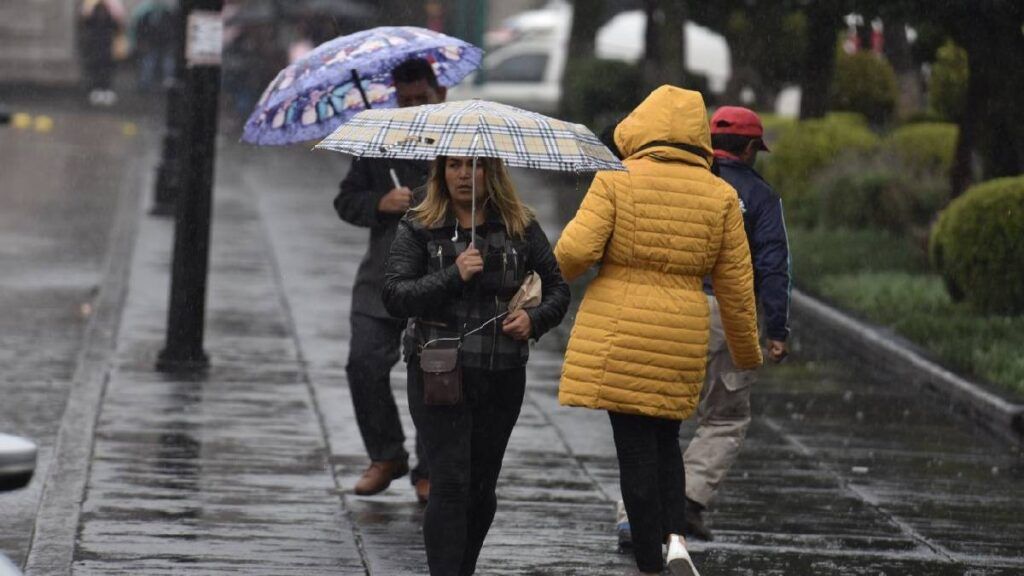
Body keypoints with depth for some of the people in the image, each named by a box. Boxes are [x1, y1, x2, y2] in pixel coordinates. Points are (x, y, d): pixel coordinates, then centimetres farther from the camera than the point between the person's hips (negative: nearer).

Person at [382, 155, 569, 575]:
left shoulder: (521, 228, 7)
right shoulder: (418, 229, 1)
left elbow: (557, 288, 13)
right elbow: (395, 297, -9)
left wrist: (535, 319, -9)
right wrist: (454, 275, -21)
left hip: (503, 377, 3)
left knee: (482, 487, 9)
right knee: (450, 484, -12)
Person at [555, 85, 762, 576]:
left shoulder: (616, 181, -5)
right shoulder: (720, 195, 3)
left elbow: (576, 249, -15)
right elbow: (736, 284, 6)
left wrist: (561, 269, 9)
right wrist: (748, 352, 17)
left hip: (616, 332, -3)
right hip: (682, 334, 3)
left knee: (634, 448, 2)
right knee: (665, 439, 20)